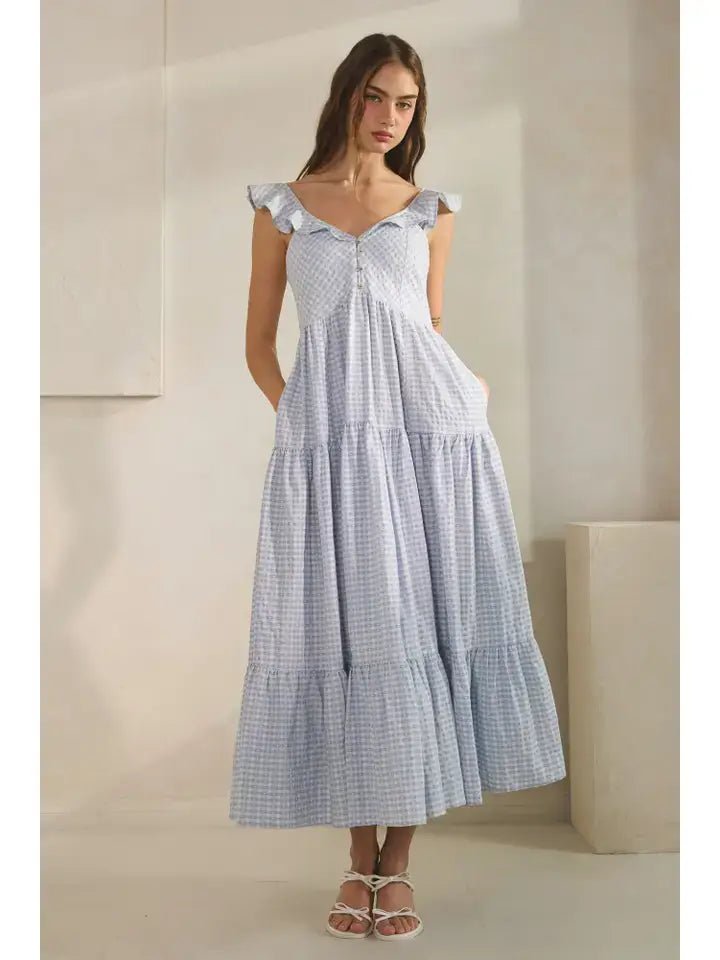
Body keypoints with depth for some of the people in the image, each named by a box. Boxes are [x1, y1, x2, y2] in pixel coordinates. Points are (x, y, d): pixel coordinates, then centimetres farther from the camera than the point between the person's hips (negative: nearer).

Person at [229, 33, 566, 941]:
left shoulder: (431, 211, 16)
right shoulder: (282, 208, 13)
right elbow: (259, 343, 13)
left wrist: (467, 389, 4)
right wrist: (300, 419, 1)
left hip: (428, 433, 1)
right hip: (325, 444, -1)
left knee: (421, 625, -2)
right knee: (342, 629, -1)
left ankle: (399, 859, 11)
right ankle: (360, 858, 13)